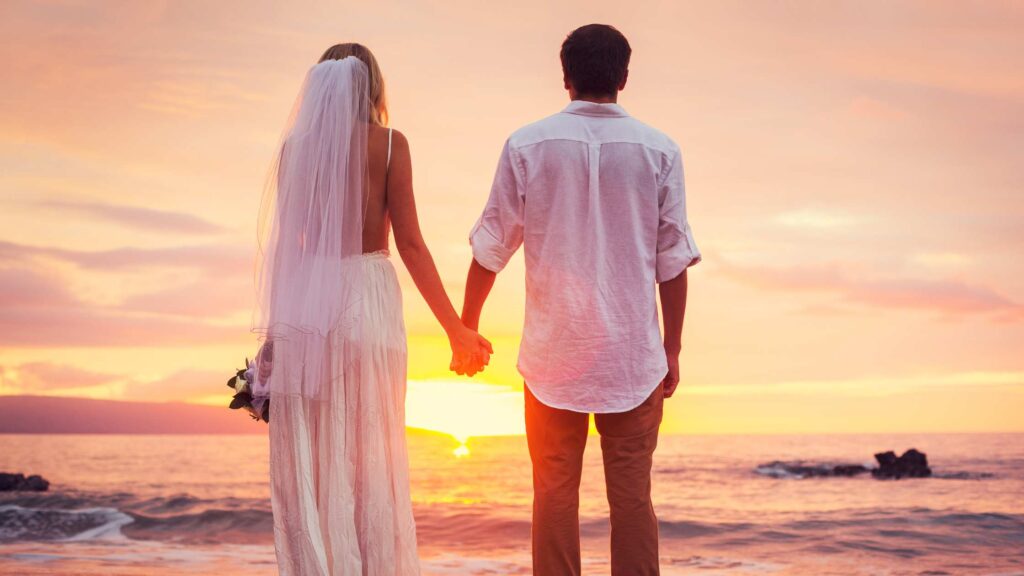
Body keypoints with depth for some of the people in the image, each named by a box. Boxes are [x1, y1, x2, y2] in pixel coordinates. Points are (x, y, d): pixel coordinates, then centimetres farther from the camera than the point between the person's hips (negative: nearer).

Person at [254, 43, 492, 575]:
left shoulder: (295, 146, 5)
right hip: (368, 295, -2)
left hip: (304, 302, 2)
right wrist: (456, 329, -2)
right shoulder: (389, 143, -1)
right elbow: (409, 244, -6)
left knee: (308, 460, 7)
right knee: (371, 459, 5)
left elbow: (285, 243, 5)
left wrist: (275, 329, 12)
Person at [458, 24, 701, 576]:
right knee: (631, 493, 5)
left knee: (554, 491, 6)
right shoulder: (658, 151, 0)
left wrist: (466, 327, 13)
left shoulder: (527, 146, -1)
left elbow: (491, 247, 2)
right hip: (633, 352, 0)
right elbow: (672, 260, 1)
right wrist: (672, 347, 10)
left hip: (552, 352, 0)